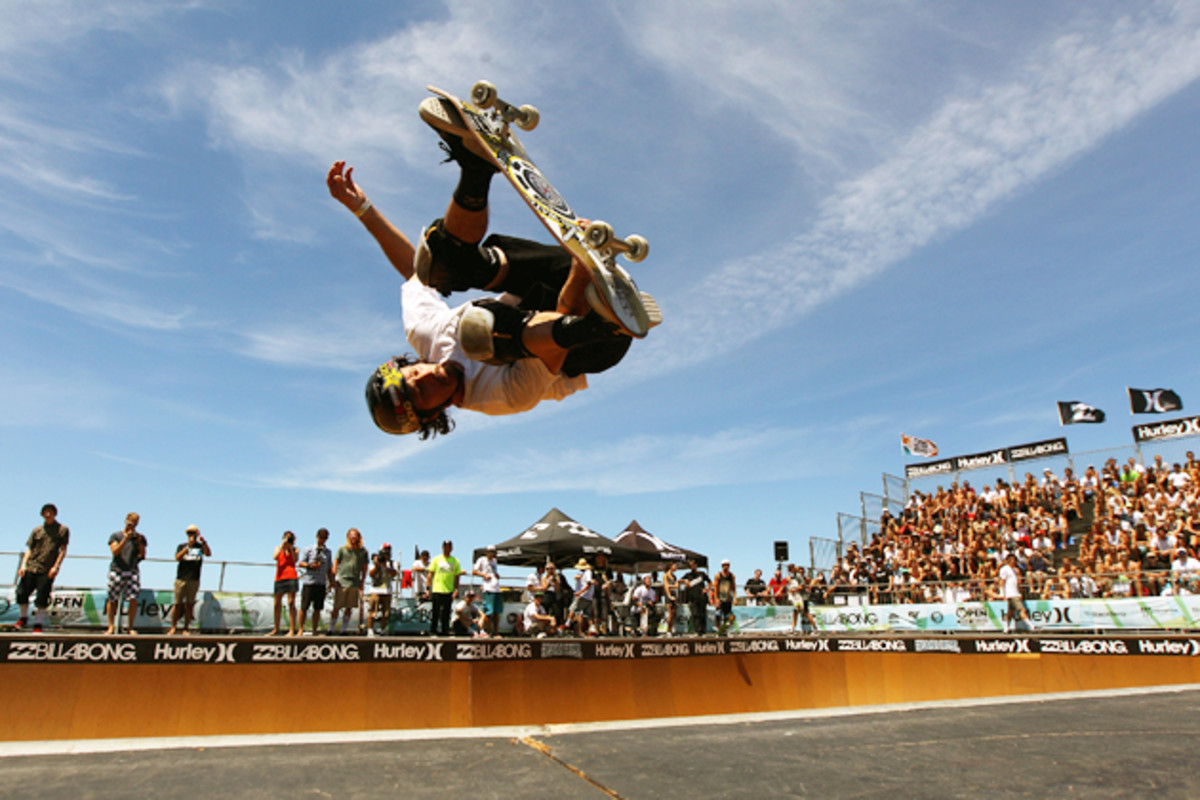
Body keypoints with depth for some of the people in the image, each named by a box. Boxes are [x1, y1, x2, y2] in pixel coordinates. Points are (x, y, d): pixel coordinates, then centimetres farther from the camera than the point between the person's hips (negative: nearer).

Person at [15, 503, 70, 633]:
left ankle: (38, 624, 9)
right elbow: (29, 549, 14)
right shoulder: (37, 530, 13)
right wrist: (23, 565, 1)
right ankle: (23, 617, 26)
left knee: (42, 598, -4)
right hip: (31, 567, 3)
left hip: (48, 571, -3)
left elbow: (63, 550, 1)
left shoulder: (62, 530, 5)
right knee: (22, 593, 1)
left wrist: (56, 566, -8)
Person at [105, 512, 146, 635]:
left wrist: (139, 542, -4)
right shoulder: (115, 536, 10)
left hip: (133, 571, 1)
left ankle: (131, 627, -2)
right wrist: (125, 539, -13)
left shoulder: (140, 538, 15)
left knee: (133, 599, -9)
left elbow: (143, 555, 9)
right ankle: (111, 626, 10)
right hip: (116, 570, -1)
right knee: (112, 600, 0)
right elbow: (115, 551, -3)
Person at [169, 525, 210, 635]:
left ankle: (186, 628, 6)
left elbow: (208, 553, -10)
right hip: (181, 579, 0)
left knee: (190, 604, 1)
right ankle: (173, 627, 11)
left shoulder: (200, 546, 9)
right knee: (178, 603, 0)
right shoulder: (182, 546, 12)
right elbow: (177, 558, -5)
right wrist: (188, 546, -17)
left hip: (194, 580, 0)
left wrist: (204, 542, -25)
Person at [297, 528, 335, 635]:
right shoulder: (308, 549, 5)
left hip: (321, 583, 3)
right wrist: (310, 565, -16)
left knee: (317, 608, 3)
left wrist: (331, 582, 12)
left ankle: (315, 631, 9)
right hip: (309, 582, -3)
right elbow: (299, 563, 1)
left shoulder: (328, 552, 14)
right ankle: (301, 629, 9)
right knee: (304, 607, -1)